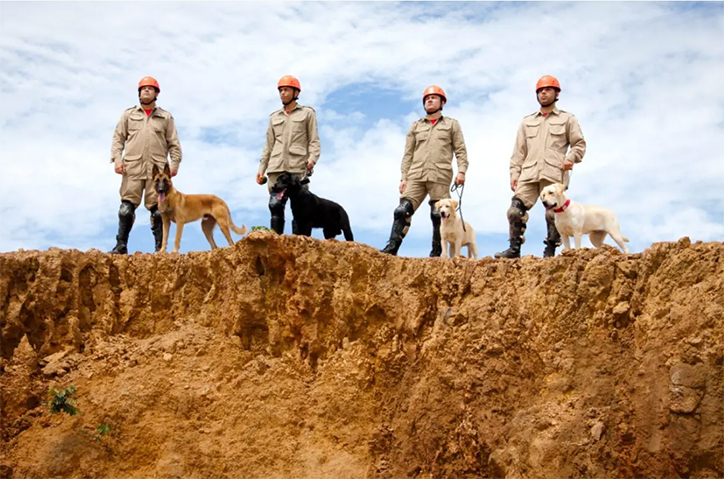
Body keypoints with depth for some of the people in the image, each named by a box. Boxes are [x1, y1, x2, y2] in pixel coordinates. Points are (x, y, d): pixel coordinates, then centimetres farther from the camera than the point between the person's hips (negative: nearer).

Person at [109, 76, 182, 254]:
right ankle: (121, 246, -2)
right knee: (126, 208, -5)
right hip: (132, 168, 1)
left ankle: (160, 248, 0)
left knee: (158, 210, -3)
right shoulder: (128, 115, 16)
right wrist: (116, 159, -2)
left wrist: (175, 164, 0)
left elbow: (174, 143, 11)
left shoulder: (166, 117, 15)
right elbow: (118, 138, 12)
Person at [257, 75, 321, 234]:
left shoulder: (307, 113, 13)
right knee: (275, 206, -7)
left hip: (298, 167, -3)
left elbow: (314, 140, 4)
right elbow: (268, 145, 21)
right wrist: (261, 168, 11)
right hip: (276, 168, 3)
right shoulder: (274, 117, 23)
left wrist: (312, 158, -14)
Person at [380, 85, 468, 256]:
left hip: (440, 177, -2)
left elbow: (461, 150, 7)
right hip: (416, 176, 2)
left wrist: (461, 171, -8)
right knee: (402, 210, -11)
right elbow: (408, 154, 17)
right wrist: (404, 178, 7)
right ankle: (391, 248, -14)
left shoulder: (452, 124, 15)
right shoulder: (416, 126, 21)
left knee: (438, 215, -5)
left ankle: (436, 253, 2)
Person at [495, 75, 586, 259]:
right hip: (529, 173, 3)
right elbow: (519, 150, 19)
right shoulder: (527, 121, 23)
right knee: (515, 209, -10)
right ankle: (514, 249, -6)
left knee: (553, 214, -5)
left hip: (554, 174, -3)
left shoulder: (567, 119, 13)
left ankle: (550, 252, 2)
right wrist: (514, 172, 8)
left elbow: (579, 144, 9)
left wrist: (570, 158, -10)